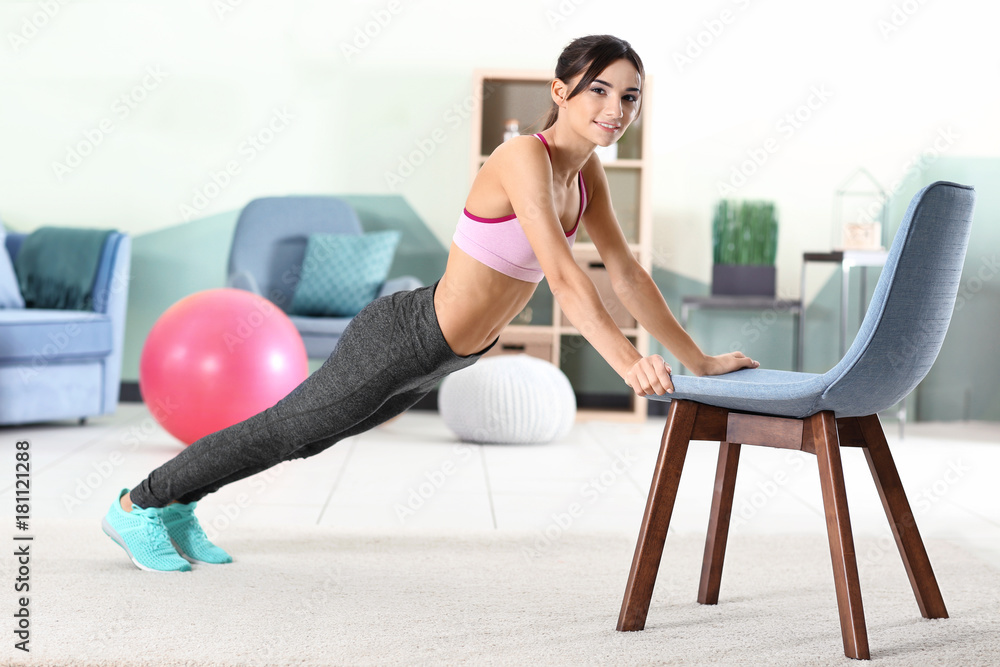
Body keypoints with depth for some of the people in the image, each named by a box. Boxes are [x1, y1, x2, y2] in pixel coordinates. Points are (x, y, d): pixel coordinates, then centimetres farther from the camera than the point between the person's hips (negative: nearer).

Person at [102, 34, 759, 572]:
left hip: (438, 357, 9)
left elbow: (628, 273, 3)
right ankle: (137, 504, 31)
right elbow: (563, 275, -38)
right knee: (284, 431, 10)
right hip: (402, 340, -9)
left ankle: (176, 507, 43)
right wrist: (629, 363, -46)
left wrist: (699, 360, 1)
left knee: (307, 436, 24)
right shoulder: (525, 158, -28)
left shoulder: (587, 172, -1)